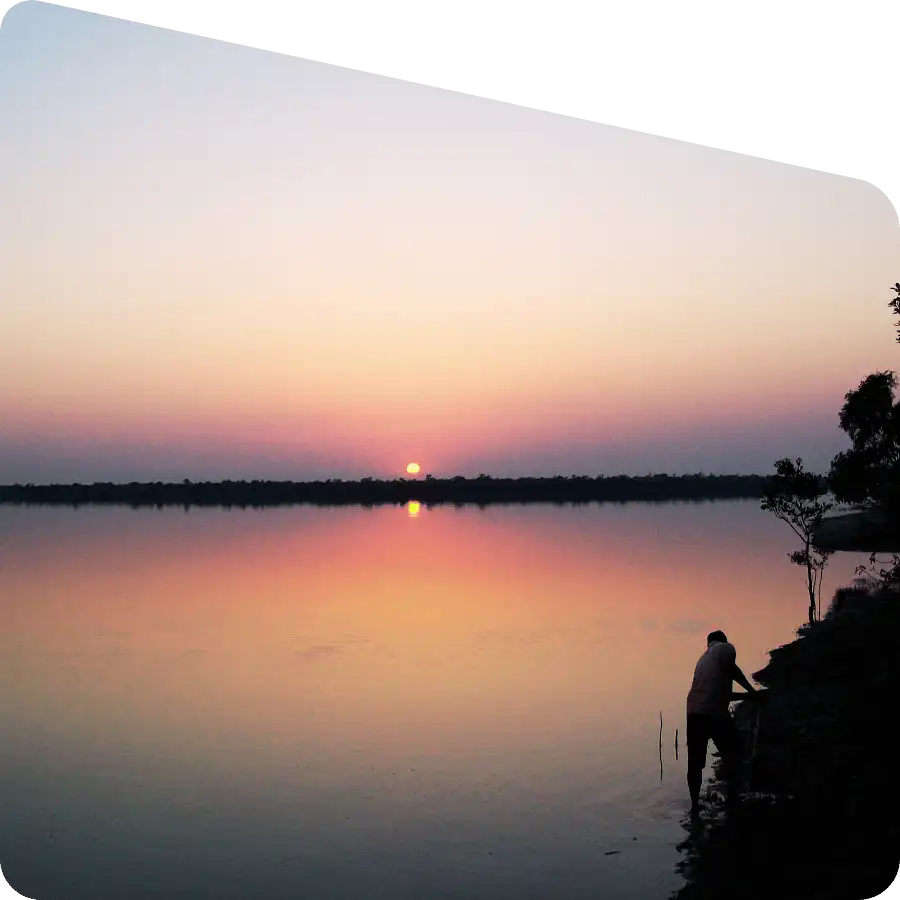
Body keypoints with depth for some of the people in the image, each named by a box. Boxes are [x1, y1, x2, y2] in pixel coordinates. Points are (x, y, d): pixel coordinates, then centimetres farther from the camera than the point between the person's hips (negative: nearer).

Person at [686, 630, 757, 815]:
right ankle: (732, 796, 11)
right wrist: (751, 689, 1)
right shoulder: (725, 648, 10)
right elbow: (730, 668, -11)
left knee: (695, 762, 8)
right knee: (732, 755, 11)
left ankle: (694, 805, 10)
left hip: (694, 711, 6)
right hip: (714, 711, -6)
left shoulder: (704, 658, 31)